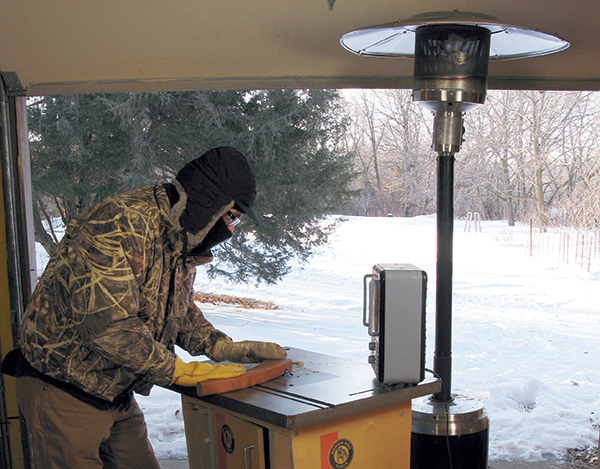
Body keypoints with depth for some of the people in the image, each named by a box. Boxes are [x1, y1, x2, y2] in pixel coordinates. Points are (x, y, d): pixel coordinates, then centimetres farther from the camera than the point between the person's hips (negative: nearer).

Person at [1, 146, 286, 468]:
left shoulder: (182, 244, 6)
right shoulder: (121, 224, -26)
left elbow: (180, 312, 16)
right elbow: (108, 323, -33)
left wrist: (224, 347, -1)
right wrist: (180, 371, -24)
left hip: (117, 394, 9)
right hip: (63, 394, -8)